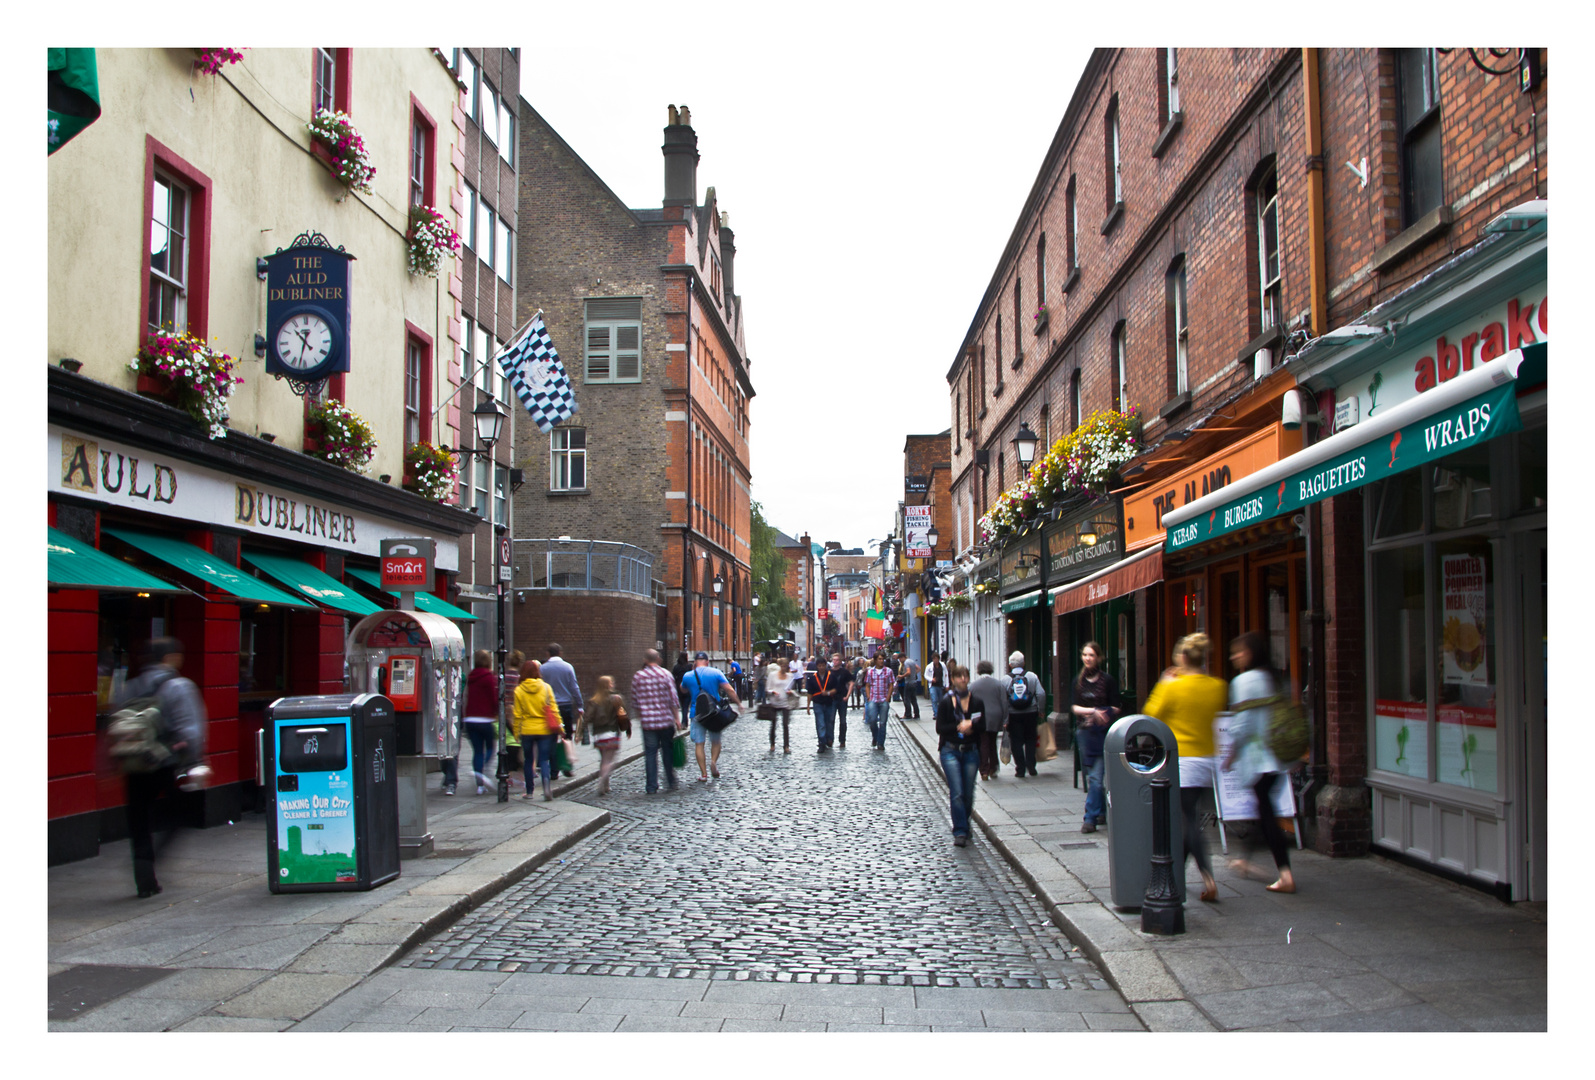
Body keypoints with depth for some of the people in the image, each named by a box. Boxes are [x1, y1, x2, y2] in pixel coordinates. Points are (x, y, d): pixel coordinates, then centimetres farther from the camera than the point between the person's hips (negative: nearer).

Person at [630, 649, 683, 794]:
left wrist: (640, 717, 20)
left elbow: (635, 702, 7)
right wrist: (677, 718, 0)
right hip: (666, 721, 0)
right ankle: (671, 783, 18)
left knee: (651, 754, 4)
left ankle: (652, 787, 3)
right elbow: (673, 699, -5)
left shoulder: (637, 677, 1)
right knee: (668, 752, 12)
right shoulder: (665, 674, -3)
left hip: (648, 722, 0)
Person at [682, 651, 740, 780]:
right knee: (716, 741, 15)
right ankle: (713, 761, -11)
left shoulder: (688, 676, 0)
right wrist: (739, 703, 1)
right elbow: (729, 690, -8)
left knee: (699, 744, 5)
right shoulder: (715, 673, -4)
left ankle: (703, 774, 2)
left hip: (697, 713, 0)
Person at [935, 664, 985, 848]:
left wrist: (969, 725, -15)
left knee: (968, 794, 6)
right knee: (957, 793, -12)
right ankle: (960, 832, -12)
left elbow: (983, 726, 2)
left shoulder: (976, 701, 5)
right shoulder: (946, 702, -1)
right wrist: (959, 727, -15)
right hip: (950, 751, -2)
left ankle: (963, 828, 24)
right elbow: (939, 728, -5)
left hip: (971, 751, 3)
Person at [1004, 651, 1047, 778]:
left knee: (1017, 742, 6)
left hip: (1013, 715, -1)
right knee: (1030, 740, 13)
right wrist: (1041, 710, 4)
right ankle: (1031, 767, 9)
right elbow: (1041, 694, -7)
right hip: (1031, 714, 1)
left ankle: (1020, 769, 5)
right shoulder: (1032, 676, -2)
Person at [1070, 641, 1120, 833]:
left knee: (1096, 776, -10)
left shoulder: (1108, 680, -3)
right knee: (1091, 775, 10)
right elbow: (1074, 707, 1)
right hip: (1083, 731, 5)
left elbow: (1115, 708, -4)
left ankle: (1091, 818, -10)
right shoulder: (1078, 680, 9)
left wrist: (1097, 715, -17)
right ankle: (1102, 813, 23)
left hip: (1102, 731, -5)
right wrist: (1092, 711, -15)